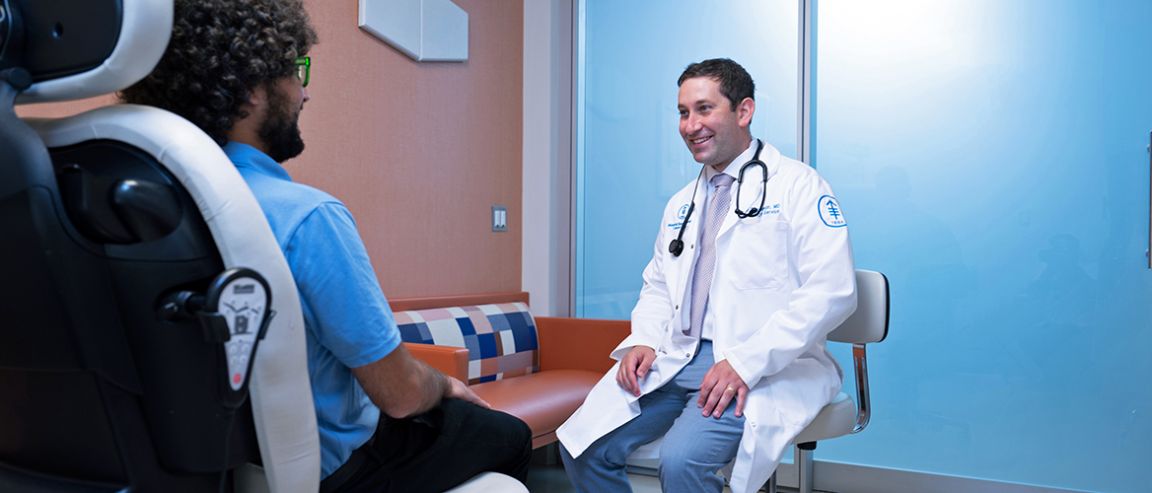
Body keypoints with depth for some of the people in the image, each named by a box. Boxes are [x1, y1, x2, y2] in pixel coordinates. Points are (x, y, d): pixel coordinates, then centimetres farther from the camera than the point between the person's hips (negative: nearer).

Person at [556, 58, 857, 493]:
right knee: (581, 447, -9)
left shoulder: (797, 186, -4)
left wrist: (746, 363, -21)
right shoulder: (682, 204, 19)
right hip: (676, 357, 7)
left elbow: (831, 292, -14)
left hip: (762, 369, -6)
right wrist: (644, 341, 1)